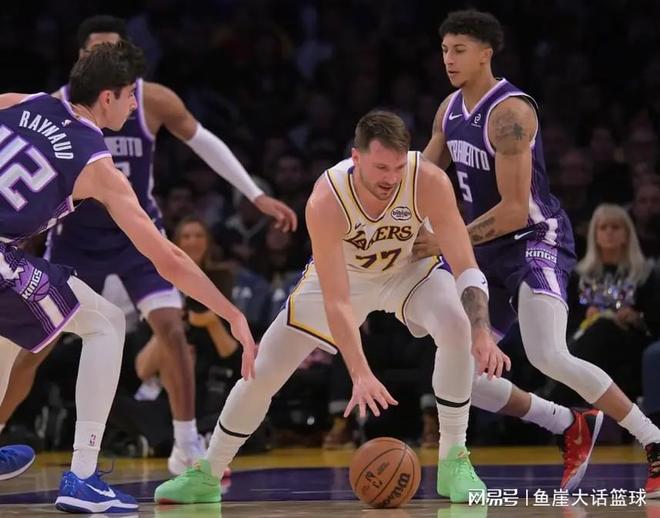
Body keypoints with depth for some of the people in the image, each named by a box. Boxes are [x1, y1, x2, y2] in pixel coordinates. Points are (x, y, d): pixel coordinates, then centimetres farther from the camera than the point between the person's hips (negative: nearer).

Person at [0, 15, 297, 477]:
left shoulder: (153, 101, -14)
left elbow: (203, 142, 2)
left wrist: (257, 196, 0)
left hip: (137, 233, 1)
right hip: (76, 238, 0)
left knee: (171, 329, -15)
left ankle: (188, 448, -3)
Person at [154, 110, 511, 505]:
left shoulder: (429, 182, -35)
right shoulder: (326, 202, -37)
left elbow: (466, 266, -32)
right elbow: (337, 302, -39)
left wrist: (482, 333, -48)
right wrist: (361, 374, -50)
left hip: (412, 266, 0)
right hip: (341, 275, 0)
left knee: (457, 327, -30)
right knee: (263, 371, -2)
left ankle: (454, 461, -15)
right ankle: (207, 476, 20)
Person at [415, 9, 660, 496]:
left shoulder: (509, 111, -20)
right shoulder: (449, 110, 7)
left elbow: (515, 211, -24)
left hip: (536, 239, -9)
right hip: (488, 251, 9)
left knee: (548, 356, -28)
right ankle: (571, 427, 19)